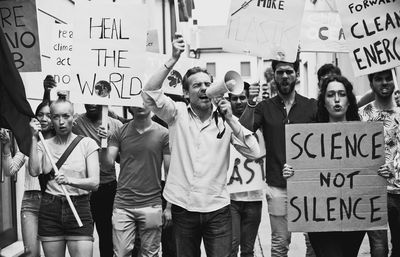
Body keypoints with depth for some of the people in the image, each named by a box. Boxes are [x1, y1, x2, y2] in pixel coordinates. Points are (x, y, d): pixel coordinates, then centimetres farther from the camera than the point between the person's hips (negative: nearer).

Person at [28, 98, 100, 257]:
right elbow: (34, 171, -10)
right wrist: (34, 137, -7)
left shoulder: (87, 143, 0)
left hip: (79, 208, -2)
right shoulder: (44, 145, 8)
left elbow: (94, 182, -9)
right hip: (50, 209, 2)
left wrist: (70, 180, -27)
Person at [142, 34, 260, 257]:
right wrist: (173, 60, -18)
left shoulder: (225, 119, 2)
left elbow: (254, 152, -7)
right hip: (183, 207, 0)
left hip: (217, 209, 0)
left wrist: (230, 119, -13)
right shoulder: (177, 114, 1)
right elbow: (149, 93, -14)